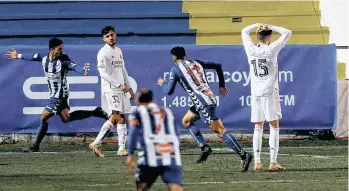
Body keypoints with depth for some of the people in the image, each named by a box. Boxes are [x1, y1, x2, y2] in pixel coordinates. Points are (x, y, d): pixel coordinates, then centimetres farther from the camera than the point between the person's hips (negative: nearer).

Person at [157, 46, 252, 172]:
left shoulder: (176, 69, -1)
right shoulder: (196, 63, 17)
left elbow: (169, 91, 2)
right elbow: (217, 66, 21)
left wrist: (163, 83, 24)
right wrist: (222, 85, 29)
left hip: (203, 104, -8)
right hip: (210, 99, 8)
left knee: (220, 131, -10)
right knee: (186, 121, 23)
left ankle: (244, 156, -16)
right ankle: (204, 148, 13)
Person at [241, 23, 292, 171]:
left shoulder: (251, 50, 2)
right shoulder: (271, 49, -8)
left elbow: (244, 31, 20)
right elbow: (287, 33, 0)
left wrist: (258, 25, 14)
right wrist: (270, 27, 3)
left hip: (255, 92, 4)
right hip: (270, 92, -4)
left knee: (258, 127, 8)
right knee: (274, 125, 0)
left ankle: (257, 162, 2)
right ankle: (273, 161, -7)